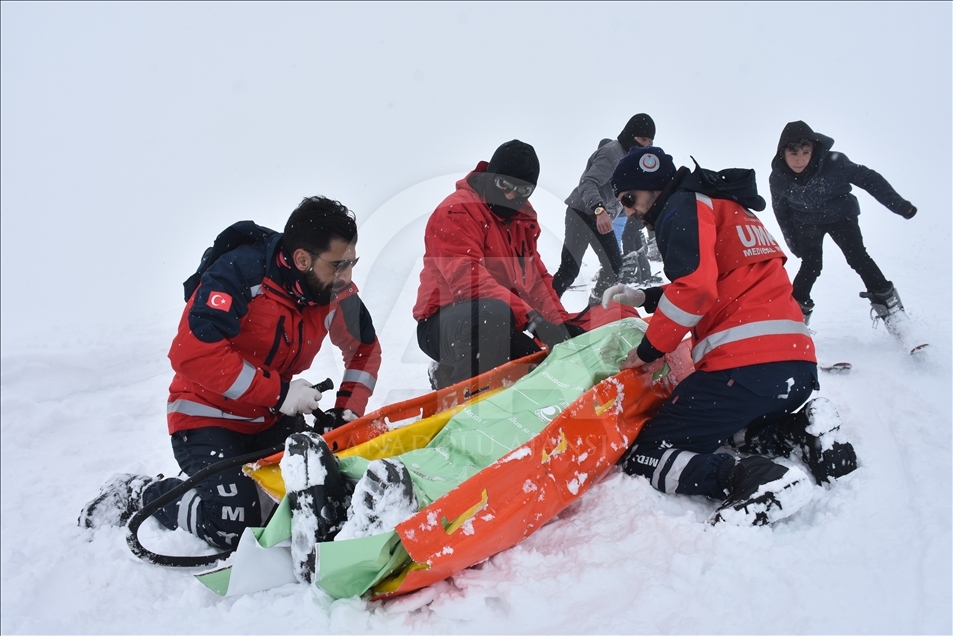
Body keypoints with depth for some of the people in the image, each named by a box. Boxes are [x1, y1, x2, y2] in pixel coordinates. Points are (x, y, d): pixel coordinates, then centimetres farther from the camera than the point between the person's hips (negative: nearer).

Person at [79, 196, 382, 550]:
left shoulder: (335, 293, -9)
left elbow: (364, 349, 6)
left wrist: (348, 411, -9)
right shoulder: (241, 272, -26)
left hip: (271, 418, 6)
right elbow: (193, 353, -34)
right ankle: (138, 493, 7)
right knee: (233, 525, -20)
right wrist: (278, 392, -31)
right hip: (207, 414, -6)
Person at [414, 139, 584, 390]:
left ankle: (451, 373, 10)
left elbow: (536, 277, 15)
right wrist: (531, 317, -36)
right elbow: (469, 280, -29)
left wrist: (561, 322, 0)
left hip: (497, 329, 9)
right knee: (493, 312, -38)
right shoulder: (456, 212, -16)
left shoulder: (523, 217, 12)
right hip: (444, 325, -9)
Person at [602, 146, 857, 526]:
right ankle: (802, 433, 8)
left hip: (745, 366, -9)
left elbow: (695, 287, -16)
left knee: (642, 458, -4)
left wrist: (649, 351, -5)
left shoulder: (683, 208, 0)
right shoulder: (728, 207, 28)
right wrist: (644, 298, 25)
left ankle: (751, 479, -27)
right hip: (799, 366, 9)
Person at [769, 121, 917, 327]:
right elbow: (782, 212, -4)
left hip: (840, 215, -1)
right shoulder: (778, 178, -21)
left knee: (858, 257, -10)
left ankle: (887, 302, 0)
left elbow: (868, 178, -18)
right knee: (811, 266, -10)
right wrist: (793, 243, 2)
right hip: (807, 222, 1)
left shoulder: (833, 162, -29)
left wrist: (898, 204, -17)